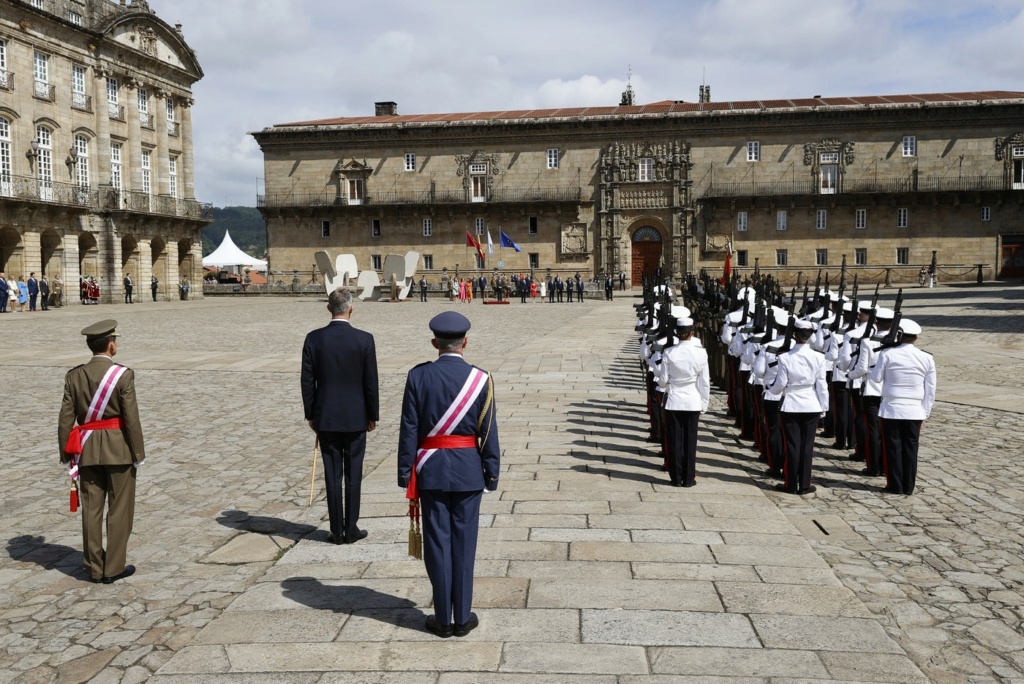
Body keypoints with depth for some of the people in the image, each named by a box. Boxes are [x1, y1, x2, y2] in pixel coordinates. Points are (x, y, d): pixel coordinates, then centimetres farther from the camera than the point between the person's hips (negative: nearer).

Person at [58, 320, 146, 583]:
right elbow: (132, 419, -13)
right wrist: (138, 453, -4)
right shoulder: (122, 375, -12)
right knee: (119, 509, 6)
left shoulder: (74, 375, 0)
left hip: (88, 450, 4)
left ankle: (95, 568, 18)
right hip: (118, 447, -4)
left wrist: (67, 454, 9)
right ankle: (113, 568, 10)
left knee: (91, 509, 10)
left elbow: (66, 419, 1)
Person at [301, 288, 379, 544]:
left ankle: (337, 531, 13)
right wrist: (373, 415, 5)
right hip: (355, 418, -1)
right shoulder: (364, 339, -9)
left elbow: (307, 381, -1)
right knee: (353, 475, 7)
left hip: (325, 418, 1)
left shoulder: (313, 339, -5)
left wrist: (311, 415, 9)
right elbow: (371, 382, -6)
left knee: (332, 476, 7)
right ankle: (351, 530, 12)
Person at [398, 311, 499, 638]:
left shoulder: (418, 376, -5)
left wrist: (405, 473, 4)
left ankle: (443, 618, 15)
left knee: (437, 541, 7)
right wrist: (492, 473, 4)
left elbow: (409, 429, -4)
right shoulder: (479, 378, -6)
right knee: (464, 542, 7)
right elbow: (488, 431, -5)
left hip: (431, 471, 0)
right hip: (468, 470, 0)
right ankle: (463, 617, 15)